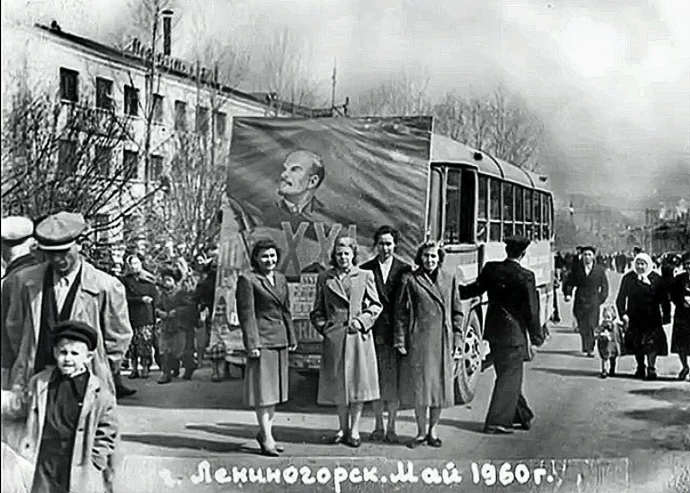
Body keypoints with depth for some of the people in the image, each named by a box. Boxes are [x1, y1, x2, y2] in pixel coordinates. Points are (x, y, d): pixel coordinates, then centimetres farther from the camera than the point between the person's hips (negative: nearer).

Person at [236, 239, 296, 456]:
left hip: (280, 339, 7)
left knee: (275, 388, 13)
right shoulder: (247, 280, -6)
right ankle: (267, 438, 1)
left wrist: (291, 338, 15)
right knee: (263, 388, -4)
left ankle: (265, 431, 24)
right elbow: (246, 313, -10)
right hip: (261, 339, -7)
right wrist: (252, 344, -15)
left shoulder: (281, 279, 14)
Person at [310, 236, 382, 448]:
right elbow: (317, 311, 14)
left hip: (359, 336, -1)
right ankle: (343, 428, 21)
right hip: (334, 337, 1)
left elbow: (375, 305, 6)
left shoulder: (365, 276, 6)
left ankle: (354, 430, 10)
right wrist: (323, 326, -1)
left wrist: (362, 321, -8)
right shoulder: (324, 278, 9)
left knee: (359, 382, -1)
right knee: (338, 384, 7)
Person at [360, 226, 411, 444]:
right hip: (374, 332, 1)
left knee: (394, 382, 3)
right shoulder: (366, 269, 5)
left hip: (396, 333, -1)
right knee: (376, 381, 7)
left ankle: (391, 427, 12)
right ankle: (378, 427, 17)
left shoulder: (404, 270, 3)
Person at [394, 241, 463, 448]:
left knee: (440, 386, 6)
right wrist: (400, 341, -5)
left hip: (442, 342, 3)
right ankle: (421, 432, 15)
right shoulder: (410, 280, 1)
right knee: (419, 386, 1)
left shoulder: (449, 280, 10)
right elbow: (401, 313, 0)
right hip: (418, 340, -2)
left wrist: (457, 338, 5)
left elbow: (457, 312, 13)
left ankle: (433, 431, 19)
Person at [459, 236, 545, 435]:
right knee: (509, 376, 5)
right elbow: (532, 309, -12)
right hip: (514, 333, -6)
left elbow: (475, 289, 5)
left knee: (507, 374, 18)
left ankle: (523, 415, 31)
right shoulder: (525, 277, -16)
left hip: (494, 330, 6)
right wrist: (537, 337, -3)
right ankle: (497, 422, 6)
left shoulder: (490, 269, -4)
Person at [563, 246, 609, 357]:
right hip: (580, 301, 1)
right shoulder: (577, 269, 5)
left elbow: (604, 286, 9)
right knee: (582, 326, 3)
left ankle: (590, 349, -1)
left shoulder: (600, 270, 4)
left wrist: (601, 298, -1)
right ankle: (585, 346, 19)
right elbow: (569, 283, 8)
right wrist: (568, 294, -7)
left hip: (593, 302, -1)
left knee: (592, 326, -6)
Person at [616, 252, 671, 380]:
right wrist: (623, 313, -11)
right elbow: (621, 298, 0)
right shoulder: (628, 278, 1)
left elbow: (663, 299, 6)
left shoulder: (656, 279, 1)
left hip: (652, 318, -1)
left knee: (652, 342, -10)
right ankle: (640, 368, 22)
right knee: (636, 344, 7)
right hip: (634, 318, 1)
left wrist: (666, 314, 2)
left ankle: (651, 368, -4)